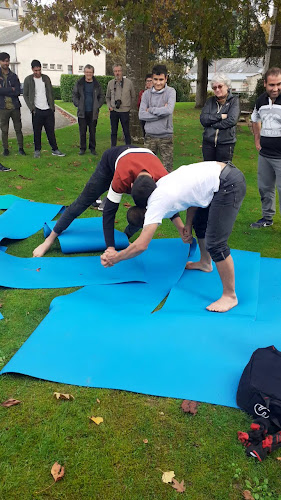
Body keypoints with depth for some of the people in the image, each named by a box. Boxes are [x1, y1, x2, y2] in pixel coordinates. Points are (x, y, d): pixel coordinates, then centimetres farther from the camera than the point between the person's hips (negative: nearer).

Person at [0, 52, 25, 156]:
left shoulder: (13, 76, 6)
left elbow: (18, 92, -6)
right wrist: (11, 89, -15)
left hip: (15, 107, 1)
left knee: (18, 129, 6)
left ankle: (21, 148, 17)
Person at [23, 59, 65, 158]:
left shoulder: (46, 78, 8)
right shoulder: (28, 80, 1)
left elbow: (50, 93, 12)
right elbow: (25, 95, 3)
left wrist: (52, 107, 3)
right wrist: (32, 108, -6)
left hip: (48, 110, 2)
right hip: (37, 111, -2)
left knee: (51, 131, 5)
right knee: (37, 132, 3)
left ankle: (55, 150, 12)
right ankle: (37, 150, 13)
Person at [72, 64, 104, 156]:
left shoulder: (97, 84, 6)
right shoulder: (79, 83, 3)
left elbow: (101, 97, 12)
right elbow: (74, 95, 7)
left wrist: (97, 106, 0)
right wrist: (78, 105, -4)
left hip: (93, 112, 1)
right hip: (82, 112, 0)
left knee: (92, 131, 5)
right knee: (82, 132, 2)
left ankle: (92, 148, 16)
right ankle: (82, 148, 12)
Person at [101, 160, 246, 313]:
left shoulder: (156, 204, -12)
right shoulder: (159, 185, 12)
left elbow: (141, 245, -14)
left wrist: (115, 258, -1)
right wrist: (187, 225, 12)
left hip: (229, 185, -10)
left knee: (215, 244, -9)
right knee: (199, 220, 26)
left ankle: (230, 296, 4)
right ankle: (205, 263, 47)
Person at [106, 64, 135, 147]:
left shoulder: (128, 82, -1)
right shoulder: (110, 83, 5)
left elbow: (133, 97, 9)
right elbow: (107, 97, 17)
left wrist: (129, 107, 5)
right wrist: (109, 106, 2)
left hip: (125, 111, -2)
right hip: (114, 111, 2)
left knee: (126, 132, 1)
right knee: (113, 132, 10)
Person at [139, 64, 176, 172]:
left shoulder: (170, 92, -1)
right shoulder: (146, 93, 5)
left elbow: (169, 110, -18)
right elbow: (141, 115, -7)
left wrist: (150, 109, -8)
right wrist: (161, 112, -11)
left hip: (165, 136, -2)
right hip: (150, 136, 2)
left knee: (167, 168, 3)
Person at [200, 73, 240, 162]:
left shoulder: (234, 100, -2)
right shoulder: (210, 101, 8)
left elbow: (231, 121, -16)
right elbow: (203, 119, -4)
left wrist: (211, 123, -9)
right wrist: (220, 116, -13)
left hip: (226, 143, -3)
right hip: (208, 142, 3)